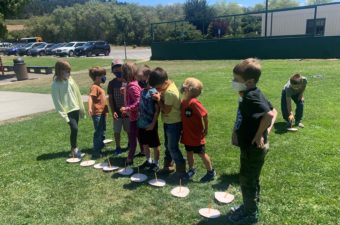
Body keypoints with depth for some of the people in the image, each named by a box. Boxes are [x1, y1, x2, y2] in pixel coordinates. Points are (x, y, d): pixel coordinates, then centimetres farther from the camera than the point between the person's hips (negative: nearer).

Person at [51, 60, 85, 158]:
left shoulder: (70, 80, 2)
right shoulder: (55, 85, -12)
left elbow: (77, 94, 9)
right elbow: (57, 101, -11)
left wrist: (81, 108, 12)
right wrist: (63, 114, -13)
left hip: (75, 109, 5)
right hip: (67, 111, -5)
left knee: (74, 129, 11)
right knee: (74, 128, -15)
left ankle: (73, 149, 26)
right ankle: (74, 149, 4)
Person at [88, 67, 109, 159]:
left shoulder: (99, 87, 16)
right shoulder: (95, 87, -13)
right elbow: (90, 97, -28)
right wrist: (90, 108, -43)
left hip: (102, 113, 10)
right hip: (97, 114, -10)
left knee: (102, 132, 18)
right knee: (98, 132, -6)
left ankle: (99, 148, 31)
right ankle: (96, 152, 0)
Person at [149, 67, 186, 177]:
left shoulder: (170, 92, -27)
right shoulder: (167, 86, 2)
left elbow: (166, 110, -25)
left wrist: (158, 99, -14)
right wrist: (159, 96, -8)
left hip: (174, 123, -9)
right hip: (168, 122, 10)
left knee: (172, 147, -1)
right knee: (167, 145, 18)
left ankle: (181, 170, 12)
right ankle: (168, 166, 33)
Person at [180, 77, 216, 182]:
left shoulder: (194, 102, -25)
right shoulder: (184, 101, -1)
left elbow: (205, 114, -24)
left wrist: (205, 129, -15)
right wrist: (183, 128, 7)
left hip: (196, 135, -7)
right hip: (187, 134, 7)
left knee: (201, 154, 7)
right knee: (189, 152, 19)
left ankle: (211, 172, 25)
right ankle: (191, 169, 39)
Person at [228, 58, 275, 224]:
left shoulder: (249, 98, -26)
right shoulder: (254, 94, 4)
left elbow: (269, 115, -39)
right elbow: (273, 111, 14)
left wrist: (259, 135, -27)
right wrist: (266, 130, 7)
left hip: (253, 148, -10)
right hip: (253, 147, 10)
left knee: (246, 180, 8)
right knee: (251, 179, 23)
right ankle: (250, 206, 42)